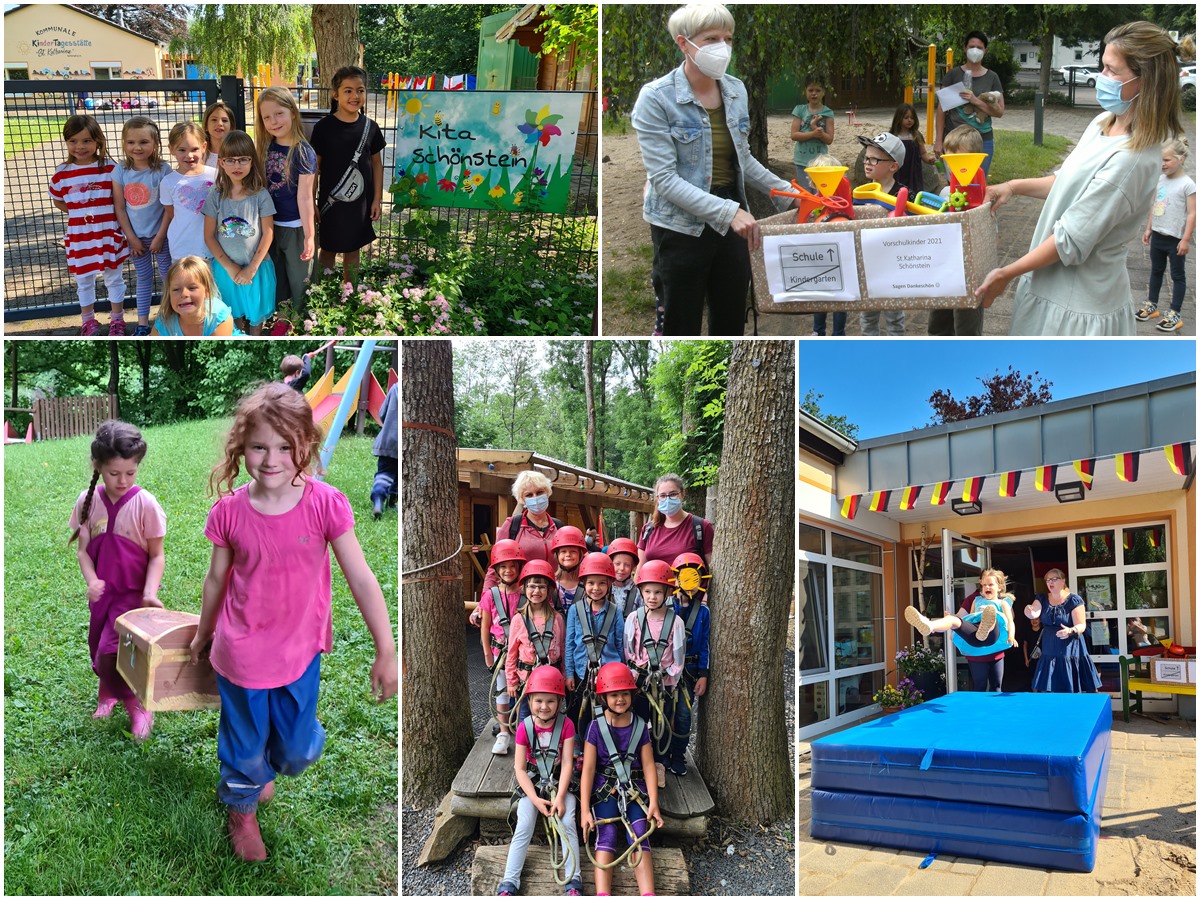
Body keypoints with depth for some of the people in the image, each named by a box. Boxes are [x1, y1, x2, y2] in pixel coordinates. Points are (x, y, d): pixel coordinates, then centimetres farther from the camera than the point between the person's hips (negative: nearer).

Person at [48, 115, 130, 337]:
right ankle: (88, 321, 31)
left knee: (114, 277, 12)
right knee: (84, 280, 14)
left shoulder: (110, 168, -9)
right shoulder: (62, 173, -3)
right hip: (79, 236, 2)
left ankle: (117, 320, 29)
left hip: (109, 233, -2)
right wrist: (79, 214, -1)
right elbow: (57, 201, 10)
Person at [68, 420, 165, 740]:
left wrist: (150, 592, -24)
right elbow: (82, 548, -2)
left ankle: (138, 705, 10)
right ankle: (109, 693, 47)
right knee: (98, 650, 17)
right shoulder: (88, 501, -6)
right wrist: (91, 581, -19)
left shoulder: (145, 504, -16)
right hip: (102, 593, 4)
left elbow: (156, 555, -11)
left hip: (133, 592, -4)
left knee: (111, 653, -13)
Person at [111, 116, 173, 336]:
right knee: (143, 278, 14)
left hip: (161, 235, -2)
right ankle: (143, 323, 23)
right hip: (136, 237, 3)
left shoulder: (163, 169, -14)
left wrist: (160, 237, -12)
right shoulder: (120, 171, -6)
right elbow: (119, 207, -2)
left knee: (168, 277, 9)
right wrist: (132, 238, -5)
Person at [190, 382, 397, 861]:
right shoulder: (229, 511, -15)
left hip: (301, 651, 1)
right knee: (245, 748, 17)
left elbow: (361, 579, -14)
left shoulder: (325, 504, -18)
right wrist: (203, 633, 17)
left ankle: (266, 769, 54)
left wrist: (386, 652, -12)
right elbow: (217, 579, 3)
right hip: (242, 654, 0)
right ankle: (242, 812, 48)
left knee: (298, 749, 18)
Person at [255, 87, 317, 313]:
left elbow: (305, 197, -18)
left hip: (296, 228, -6)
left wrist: (309, 236, -18)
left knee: (299, 284, 8)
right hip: (270, 225, 6)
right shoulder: (265, 147, 1)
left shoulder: (303, 152, -16)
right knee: (275, 284, 19)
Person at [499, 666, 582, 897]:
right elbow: (520, 769, -8)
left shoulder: (566, 725, -11)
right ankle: (509, 884, -12)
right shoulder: (525, 727, -11)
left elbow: (567, 764, -12)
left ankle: (573, 882, -13)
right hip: (532, 784, 1)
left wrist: (560, 797, -22)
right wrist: (536, 799, -17)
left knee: (567, 824, -19)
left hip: (560, 783, 0)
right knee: (523, 829, -14)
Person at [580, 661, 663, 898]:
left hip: (635, 789, 1)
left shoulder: (640, 726, 4)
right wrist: (585, 809, -13)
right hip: (604, 788, -1)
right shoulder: (596, 727, -2)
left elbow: (648, 766, 2)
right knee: (606, 836, -21)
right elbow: (588, 769, -6)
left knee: (640, 837, -17)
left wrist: (653, 803, -9)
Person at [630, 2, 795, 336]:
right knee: (680, 326, 4)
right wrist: (727, 212, -27)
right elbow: (664, 177, -20)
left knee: (732, 321, 14)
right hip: (682, 227, -5)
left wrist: (787, 193, 10)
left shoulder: (736, 90, 4)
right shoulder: (656, 98, -14)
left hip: (732, 222, 6)